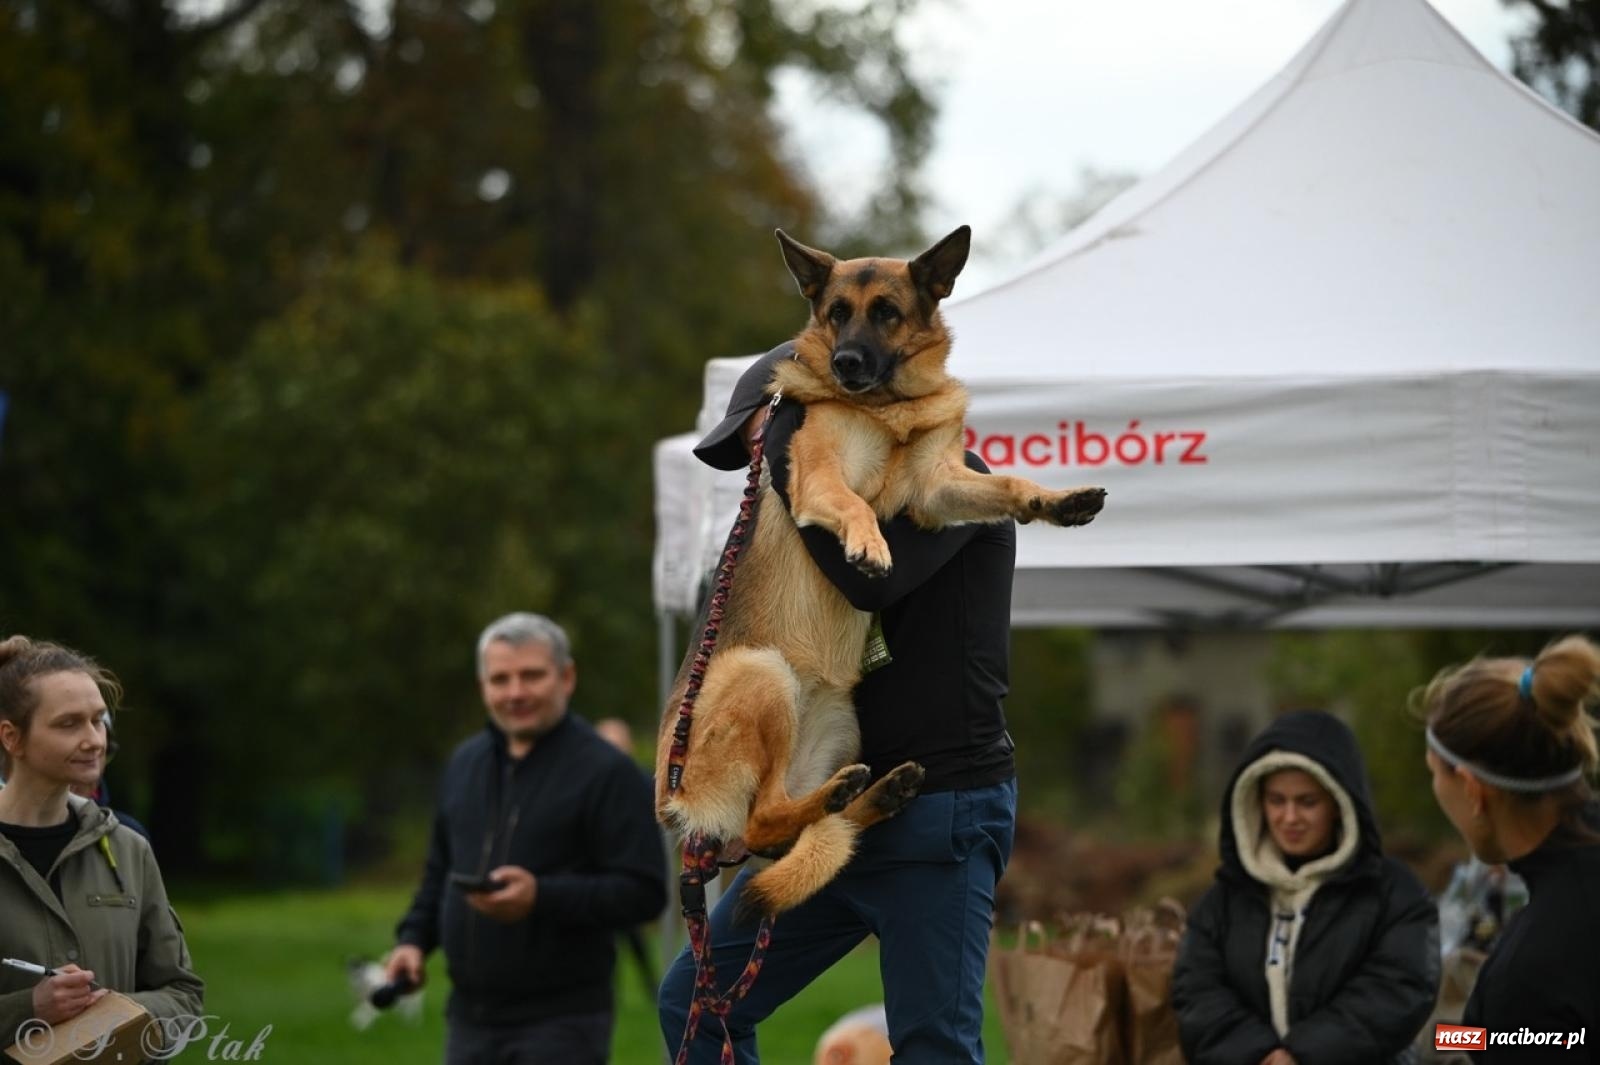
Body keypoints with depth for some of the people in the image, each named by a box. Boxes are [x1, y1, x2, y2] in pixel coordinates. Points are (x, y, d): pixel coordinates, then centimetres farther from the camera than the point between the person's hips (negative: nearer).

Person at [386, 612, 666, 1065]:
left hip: (560, 1023, -7)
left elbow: (643, 891, -15)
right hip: (471, 1017, 7)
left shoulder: (607, 772, -9)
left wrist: (542, 896, -25)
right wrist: (414, 937, 8)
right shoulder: (465, 763, 14)